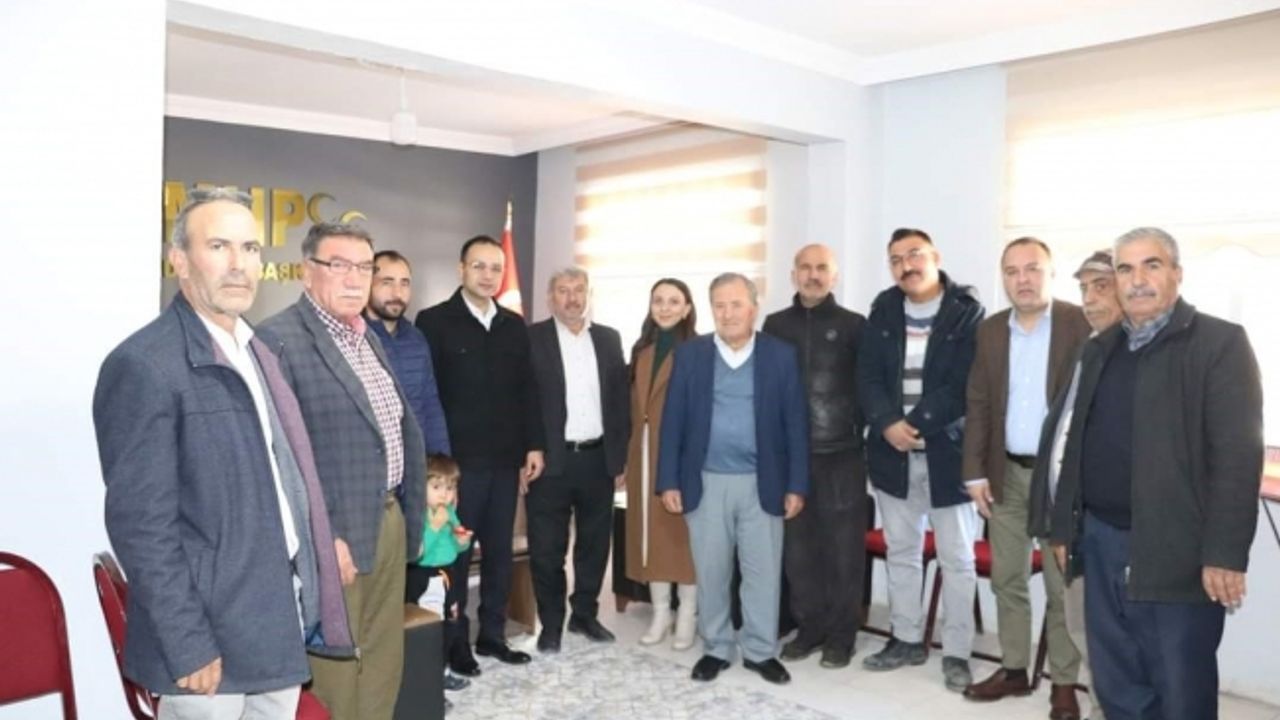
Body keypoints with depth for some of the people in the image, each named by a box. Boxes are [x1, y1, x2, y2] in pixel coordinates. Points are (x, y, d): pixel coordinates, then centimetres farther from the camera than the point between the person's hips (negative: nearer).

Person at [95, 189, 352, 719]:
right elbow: (141, 524, -18)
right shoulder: (145, 366, -16)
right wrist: (188, 647, -18)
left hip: (283, 621, 8)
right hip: (211, 636, -7)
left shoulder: (256, 350, 10)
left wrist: (307, 595, 13)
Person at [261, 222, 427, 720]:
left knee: (383, 663, 18)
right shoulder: (280, 339, -14)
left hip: (389, 522, 8)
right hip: (333, 531, -8)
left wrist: (411, 518, 17)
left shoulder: (368, 338, 13)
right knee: (334, 666, 5)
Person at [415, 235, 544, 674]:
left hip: (506, 459, 5)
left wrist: (533, 445, 7)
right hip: (458, 459, -5)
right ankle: (455, 643, 18)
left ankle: (492, 635, 25)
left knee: (499, 551, 12)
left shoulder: (514, 325, 11)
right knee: (456, 553, 6)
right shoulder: (434, 321, -4)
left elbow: (527, 390, 12)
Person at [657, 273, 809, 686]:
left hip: (763, 483, 0)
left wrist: (796, 485, -3)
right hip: (706, 482, 1)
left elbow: (796, 424, 1)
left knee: (763, 571, 7)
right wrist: (669, 481, -3)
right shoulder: (690, 354, 2)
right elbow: (673, 421, 2)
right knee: (710, 572, 9)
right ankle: (715, 648, 25)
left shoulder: (781, 355, 1)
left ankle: (761, 651, 23)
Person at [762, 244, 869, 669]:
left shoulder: (854, 325, 1)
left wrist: (858, 432, -4)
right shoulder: (775, 325, 8)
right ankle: (809, 627, 23)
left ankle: (841, 634, 18)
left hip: (841, 455, -2)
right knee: (798, 546, 8)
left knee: (844, 548, 4)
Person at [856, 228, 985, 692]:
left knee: (957, 558, 4)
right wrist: (888, 424, -15)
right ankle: (908, 640, 27)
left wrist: (915, 424, -17)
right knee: (900, 551, 13)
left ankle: (957, 653, 16)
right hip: (892, 451, 4)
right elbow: (867, 377, 0)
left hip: (947, 451, -4)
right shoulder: (883, 312, 7)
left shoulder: (967, 312, -6)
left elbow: (965, 385, -12)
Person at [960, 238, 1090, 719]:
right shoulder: (990, 330, 6)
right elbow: (977, 404, 7)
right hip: (1007, 474, 4)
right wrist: (976, 472, 1)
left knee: (1062, 585, 6)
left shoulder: (1082, 325, -8)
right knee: (1006, 580, 12)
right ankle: (1014, 669, 27)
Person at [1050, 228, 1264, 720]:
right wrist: (1064, 526, 12)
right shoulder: (1100, 349, 13)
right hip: (1103, 543, 6)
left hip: (1177, 551, -6)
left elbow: (1238, 455, -13)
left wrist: (1224, 553, -18)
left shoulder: (1220, 343, -6)